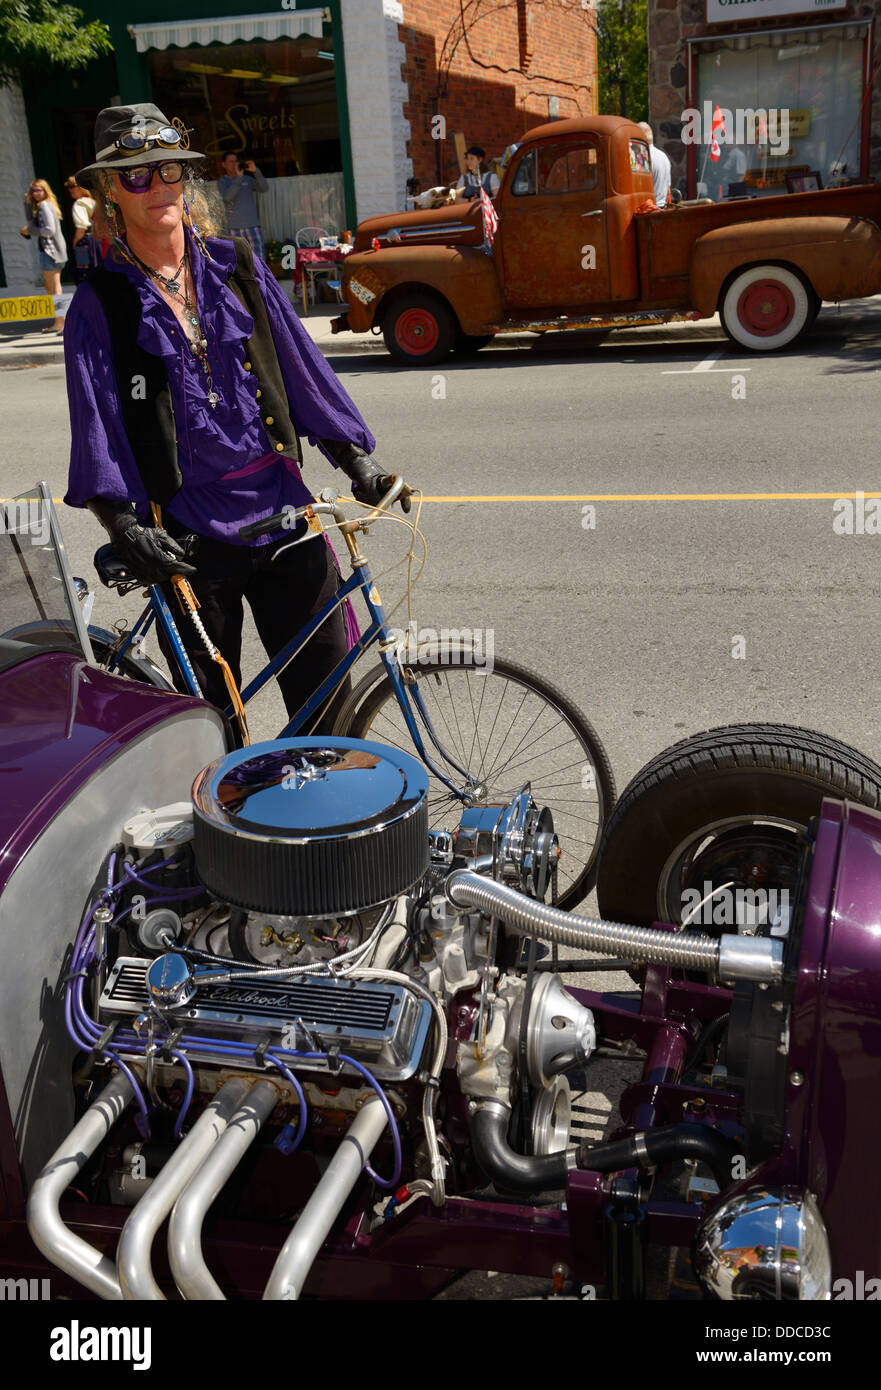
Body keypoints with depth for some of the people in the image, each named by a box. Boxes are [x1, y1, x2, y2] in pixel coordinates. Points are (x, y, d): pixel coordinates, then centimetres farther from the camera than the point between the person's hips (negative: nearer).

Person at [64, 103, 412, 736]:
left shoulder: (237, 267, 9)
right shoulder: (100, 303, 1)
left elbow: (303, 367, 9)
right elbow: (97, 422, -6)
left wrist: (360, 465, 4)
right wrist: (124, 525, -19)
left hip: (281, 511, 2)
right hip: (187, 532, -2)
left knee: (327, 688, 5)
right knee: (210, 716, 8)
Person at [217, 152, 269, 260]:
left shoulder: (247, 179, 12)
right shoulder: (222, 182, 4)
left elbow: (264, 188, -2)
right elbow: (227, 197, -15)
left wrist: (255, 171, -17)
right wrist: (238, 178, -22)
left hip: (253, 223, 2)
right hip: (236, 226, -2)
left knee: (260, 257, -6)